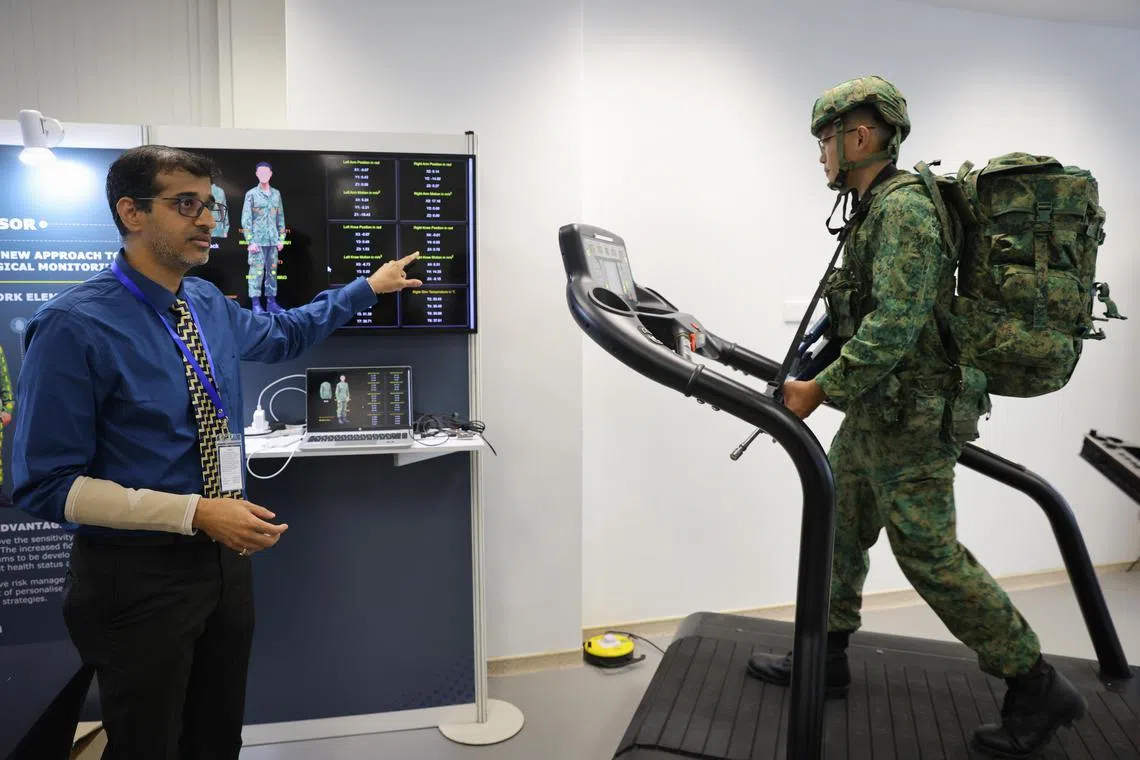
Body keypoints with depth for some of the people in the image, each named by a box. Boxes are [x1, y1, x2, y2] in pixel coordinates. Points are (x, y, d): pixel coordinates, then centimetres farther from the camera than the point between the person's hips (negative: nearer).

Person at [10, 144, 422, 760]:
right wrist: (196, 512, -26)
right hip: (137, 575, -6)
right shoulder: (75, 326, -18)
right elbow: (45, 484, -19)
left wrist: (369, 286, 25)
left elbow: (283, 334, 24)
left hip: (226, 557, 6)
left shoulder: (209, 306, 3)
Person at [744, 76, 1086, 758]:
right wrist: (815, 369, 20)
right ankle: (824, 659, 29)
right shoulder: (877, 208, 13)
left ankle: (1039, 689, 15)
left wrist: (820, 389, -21)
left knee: (929, 553, -2)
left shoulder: (904, 207, -19)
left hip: (909, 419, -10)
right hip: (876, 412, 10)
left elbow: (894, 326, -27)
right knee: (837, 526, 15)